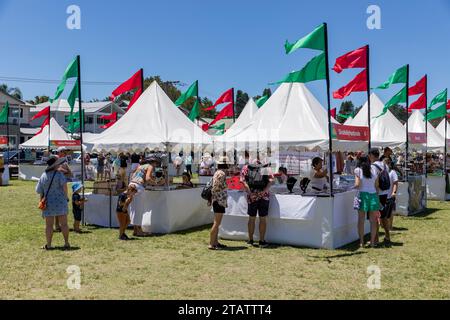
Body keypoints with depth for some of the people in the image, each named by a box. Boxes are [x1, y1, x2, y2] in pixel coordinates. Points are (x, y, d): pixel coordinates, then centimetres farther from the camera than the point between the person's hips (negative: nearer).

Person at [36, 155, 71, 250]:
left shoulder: (43, 176, 5)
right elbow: (64, 185, -22)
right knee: (64, 224, 5)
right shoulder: (59, 174, -10)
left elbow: (39, 191, 8)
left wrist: (42, 199, 20)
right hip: (60, 202, -3)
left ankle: (48, 245, 10)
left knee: (49, 225, 8)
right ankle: (66, 243, 8)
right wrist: (66, 196, -9)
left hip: (48, 203, 3)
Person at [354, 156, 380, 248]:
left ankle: (361, 242, 5)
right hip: (373, 194, 3)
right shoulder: (374, 169, 8)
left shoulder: (358, 170, -1)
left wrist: (354, 187, 12)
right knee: (373, 220, 8)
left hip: (363, 194, -2)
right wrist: (377, 197, 15)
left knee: (361, 220, 4)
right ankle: (372, 242, 11)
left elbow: (357, 185, -9)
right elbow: (377, 185, 8)